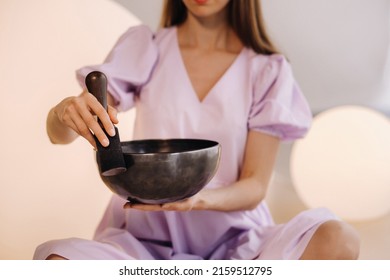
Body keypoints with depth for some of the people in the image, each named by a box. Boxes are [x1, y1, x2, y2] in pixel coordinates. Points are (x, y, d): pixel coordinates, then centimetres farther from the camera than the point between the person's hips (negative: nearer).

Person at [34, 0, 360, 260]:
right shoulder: (143, 49, 2)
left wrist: (198, 199, -25)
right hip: (148, 239, 0)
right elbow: (59, 133, -5)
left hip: (233, 243, 1)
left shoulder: (268, 71, 0)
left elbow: (255, 187, -4)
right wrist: (67, 111, -29)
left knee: (337, 241, -27)